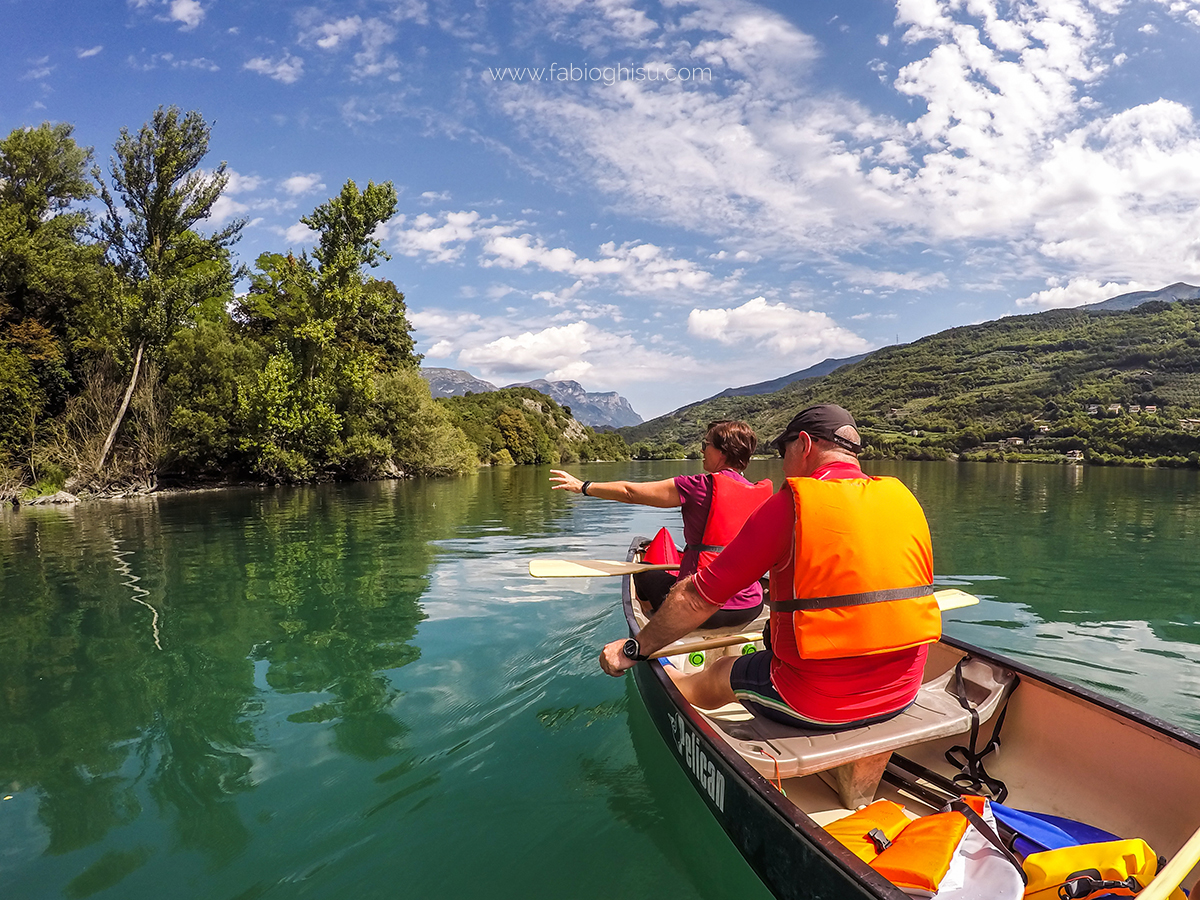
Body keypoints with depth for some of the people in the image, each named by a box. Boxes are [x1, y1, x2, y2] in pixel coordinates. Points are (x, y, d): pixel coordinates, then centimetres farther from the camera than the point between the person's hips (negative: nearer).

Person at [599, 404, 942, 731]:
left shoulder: (791, 504, -15)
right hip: (902, 694, 6)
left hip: (817, 703, -6)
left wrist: (634, 649, 1)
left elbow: (697, 598, -13)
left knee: (717, 675, 21)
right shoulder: (904, 499, 2)